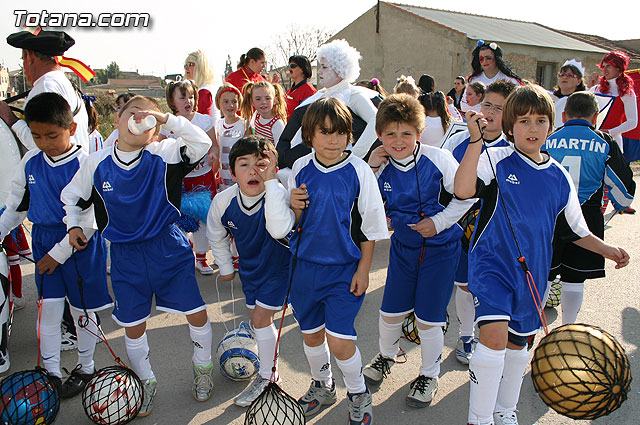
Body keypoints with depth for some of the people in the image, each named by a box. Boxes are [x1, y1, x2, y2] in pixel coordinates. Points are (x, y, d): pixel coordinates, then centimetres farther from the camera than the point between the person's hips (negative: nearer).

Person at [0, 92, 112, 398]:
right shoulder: (30, 161, 2)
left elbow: (89, 220, -15)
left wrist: (59, 253, -14)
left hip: (80, 246, -4)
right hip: (44, 243, 4)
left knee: (81, 310, 10)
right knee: (48, 309, 6)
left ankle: (85, 367, 30)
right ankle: (51, 373, 22)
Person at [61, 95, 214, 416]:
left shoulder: (163, 155, -10)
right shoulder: (95, 165, -2)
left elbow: (202, 143, -23)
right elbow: (71, 197, 14)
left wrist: (165, 118, -25)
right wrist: (72, 225, 0)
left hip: (168, 248, -1)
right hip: (125, 255, 2)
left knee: (197, 315, 3)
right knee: (133, 327, 11)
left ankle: (202, 368, 32)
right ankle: (146, 382, 36)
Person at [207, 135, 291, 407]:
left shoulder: (279, 195, -33)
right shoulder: (223, 202, -20)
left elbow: (279, 230, -54)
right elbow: (216, 236, 1)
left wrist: (271, 181, -54)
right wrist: (225, 268, 12)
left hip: (278, 264, -4)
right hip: (249, 265, 5)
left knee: (261, 318, -4)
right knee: (257, 317, 16)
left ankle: (265, 378, 19)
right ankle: (269, 362, 43)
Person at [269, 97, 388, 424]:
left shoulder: (359, 171, -11)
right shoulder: (300, 168, -1)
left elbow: (370, 226, -4)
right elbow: (291, 223, 8)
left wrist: (363, 269, -5)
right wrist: (294, 207, -14)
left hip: (345, 268, -4)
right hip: (305, 265, 4)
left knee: (339, 341, -5)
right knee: (311, 335, 16)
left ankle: (359, 396, 23)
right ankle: (321, 386, 43)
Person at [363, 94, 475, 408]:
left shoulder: (438, 159, -16)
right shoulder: (382, 168, -5)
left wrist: (439, 221, -17)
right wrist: (370, 169, -11)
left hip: (440, 249, -3)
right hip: (403, 248, 4)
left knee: (428, 319, 3)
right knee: (390, 312, 11)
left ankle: (429, 374, 31)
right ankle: (387, 355, 44)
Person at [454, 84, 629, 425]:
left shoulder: (559, 177, 7)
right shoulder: (496, 160, -7)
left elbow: (572, 228, 16)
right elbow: (463, 190, -27)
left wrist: (607, 249, 5)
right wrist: (476, 140, -29)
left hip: (531, 270, 5)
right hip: (492, 263, -5)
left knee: (518, 343, 18)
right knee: (494, 336, -20)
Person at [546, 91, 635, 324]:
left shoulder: (549, 141, 1)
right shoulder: (604, 143, -1)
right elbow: (623, 186, 5)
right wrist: (621, 206, 26)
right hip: (587, 220, 0)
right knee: (575, 279, 11)